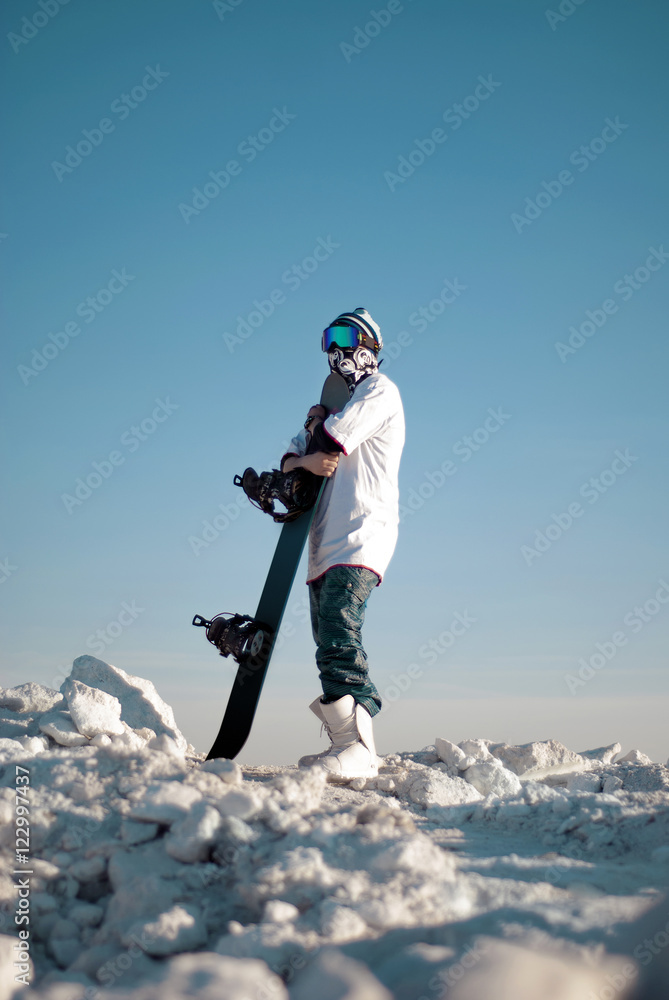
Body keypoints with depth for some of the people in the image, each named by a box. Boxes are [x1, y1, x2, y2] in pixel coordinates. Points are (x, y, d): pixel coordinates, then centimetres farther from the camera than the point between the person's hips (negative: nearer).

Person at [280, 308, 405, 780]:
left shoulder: (379, 388, 4)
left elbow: (333, 439, -12)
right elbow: (290, 457, 19)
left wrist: (317, 423, 10)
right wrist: (304, 460, -4)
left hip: (362, 533, -9)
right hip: (327, 545, 9)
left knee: (339, 635, -24)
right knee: (331, 644, 4)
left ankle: (358, 747, -31)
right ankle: (346, 745, 7)